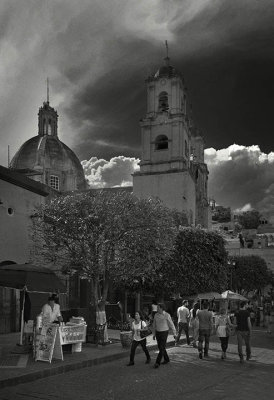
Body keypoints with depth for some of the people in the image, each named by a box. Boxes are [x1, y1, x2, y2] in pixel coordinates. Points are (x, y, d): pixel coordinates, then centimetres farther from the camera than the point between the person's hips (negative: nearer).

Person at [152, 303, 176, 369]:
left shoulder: (167, 315, -15)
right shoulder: (156, 315, 1)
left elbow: (171, 325, -9)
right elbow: (154, 325, 10)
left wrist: (174, 334, -4)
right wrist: (154, 334, 12)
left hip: (164, 333, -6)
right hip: (158, 333, 6)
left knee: (162, 348, -10)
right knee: (160, 347, 12)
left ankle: (157, 363, -7)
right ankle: (166, 359, 31)